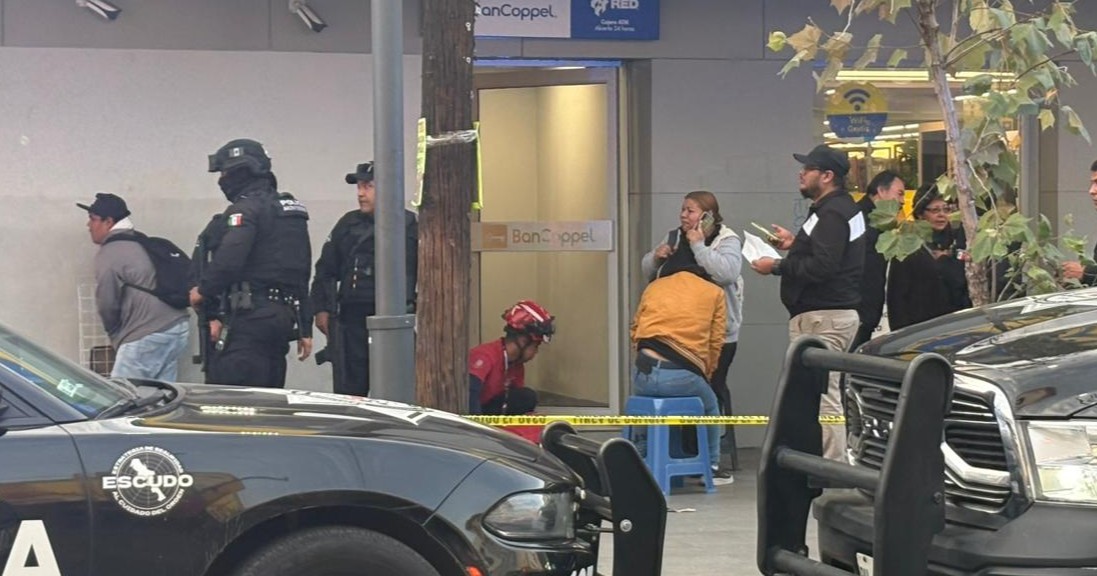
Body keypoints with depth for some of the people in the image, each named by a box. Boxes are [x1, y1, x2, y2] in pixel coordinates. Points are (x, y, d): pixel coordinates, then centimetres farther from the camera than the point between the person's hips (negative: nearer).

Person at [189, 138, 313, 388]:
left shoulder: (245, 210, -9)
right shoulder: (294, 213, 20)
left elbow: (228, 261, -23)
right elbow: (302, 275, 22)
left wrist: (203, 291, -5)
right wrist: (305, 329, 24)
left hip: (249, 318, -9)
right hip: (285, 316, 9)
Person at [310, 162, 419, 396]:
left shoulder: (410, 225, 1)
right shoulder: (348, 225, 12)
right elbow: (325, 270, 15)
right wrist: (321, 309, 8)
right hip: (351, 319, 3)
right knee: (348, 391, 2)